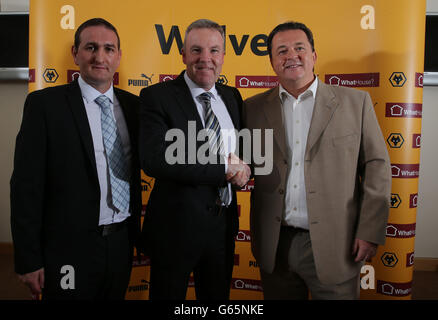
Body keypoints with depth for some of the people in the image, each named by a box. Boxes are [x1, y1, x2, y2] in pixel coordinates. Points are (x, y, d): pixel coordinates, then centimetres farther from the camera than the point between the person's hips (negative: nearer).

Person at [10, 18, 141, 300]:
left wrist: (136, 234, 6)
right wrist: (29, 261, -10)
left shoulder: (133, 105, 4)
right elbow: (26, 186, -9)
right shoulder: (44, 103, -8)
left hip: (121, 243, 4)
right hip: (70, 248, -4)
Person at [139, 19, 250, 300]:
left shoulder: (232, 96, 7)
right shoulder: (157, 96, -11)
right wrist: (225, 170, -21)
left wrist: (242, 166, -13)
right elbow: (153, 159, -25)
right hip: (175, 225, -5)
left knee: (218, 296, 22)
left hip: (224, 224, 5)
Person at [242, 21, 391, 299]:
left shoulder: (355, 102, 1)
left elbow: (377, 164, 0)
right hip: (275, 246, 2)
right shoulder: (254, 108, 4)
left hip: (333, 245, -1)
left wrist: (370, 232, -6)